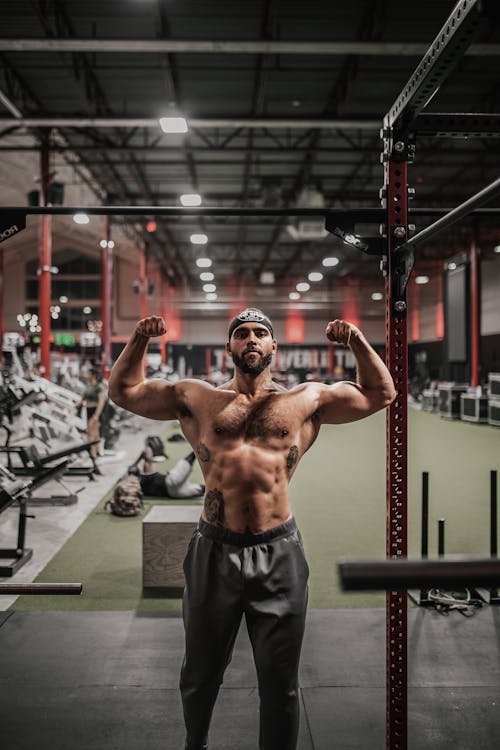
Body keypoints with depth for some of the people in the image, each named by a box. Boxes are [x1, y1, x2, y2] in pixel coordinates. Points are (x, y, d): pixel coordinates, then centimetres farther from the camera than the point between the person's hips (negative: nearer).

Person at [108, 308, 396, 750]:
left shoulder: (306, 400, 9)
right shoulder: (196, 397, 9)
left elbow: (381, 393, 14)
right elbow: (123, 391, 13)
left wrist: (358, 342, 1)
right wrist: (140, 339, 1)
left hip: (279, 552, 0)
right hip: (214, 551, 1)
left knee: (281, 681, 13)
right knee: (201, 672, 21)